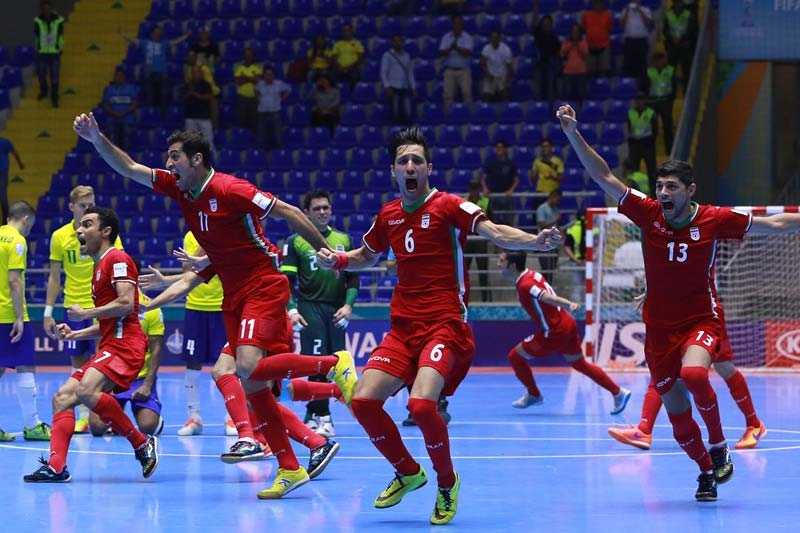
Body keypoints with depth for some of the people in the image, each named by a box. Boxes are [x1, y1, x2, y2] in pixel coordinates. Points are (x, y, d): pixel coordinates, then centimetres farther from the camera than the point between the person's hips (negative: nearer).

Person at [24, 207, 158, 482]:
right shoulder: (100, 267, 25)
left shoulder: (117, 259, -5)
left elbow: (126, 304, -18)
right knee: (62, 397, 1)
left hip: (125, 344, -10)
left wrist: (85, 314, -10)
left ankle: (142, 444, -18)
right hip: (110, 346, 10)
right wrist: (75, 334, 19)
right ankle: (56, 466, -9)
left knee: (86, 390, -30)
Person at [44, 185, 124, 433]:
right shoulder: (60, 237, 2)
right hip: (73, 307, 2)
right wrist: (48, 313, 5)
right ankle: (83, 416, 12)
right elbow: (54, 277, 8)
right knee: (78, 361, 5)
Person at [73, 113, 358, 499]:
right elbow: (129, 169, 9)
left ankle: (336, 362, -8)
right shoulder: (178, 188, 5)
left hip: (263, 287, -8)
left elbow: (289, 213, -15)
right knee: (254, 383, 2)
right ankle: (289, 468, 6)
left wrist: (327, 254, -14)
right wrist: (97, 139, -4)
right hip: (234, 295, 8)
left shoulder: (229, 189, -16)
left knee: (248, 368, -25)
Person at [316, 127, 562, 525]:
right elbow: (367, 255, 31)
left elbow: (493, 232, -21)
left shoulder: (448, 206, -6)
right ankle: (408, 473, 17)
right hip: (403, 327, 6)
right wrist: (336, 260, 11)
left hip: (445, 324, -6)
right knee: (363, 401, -9)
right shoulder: (389, 215, 12)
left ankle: (447, 483, 1)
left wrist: (535, 241, -38)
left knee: (421, 404, -26)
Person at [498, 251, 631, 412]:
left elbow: (548, 297, -38)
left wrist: (569, 304, -52)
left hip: (554, 332, -9)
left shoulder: (525, 285, -22)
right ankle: (618, 393, 22)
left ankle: (533, 395, 19)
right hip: (567, 325, 9)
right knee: (580, 364, 21)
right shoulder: (532, 274, 6)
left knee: (515, 356, 4)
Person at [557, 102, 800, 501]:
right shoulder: (649, 214, -5)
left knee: (693, 374, -34)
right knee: (678, 416, 3)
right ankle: (707, 471, 29)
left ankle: (719, 448, -11)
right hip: (660, 328, 3)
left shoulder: (714, 220, -8)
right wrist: (573, 135, -15)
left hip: (702, 320, -3)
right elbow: (605, 178, -6)